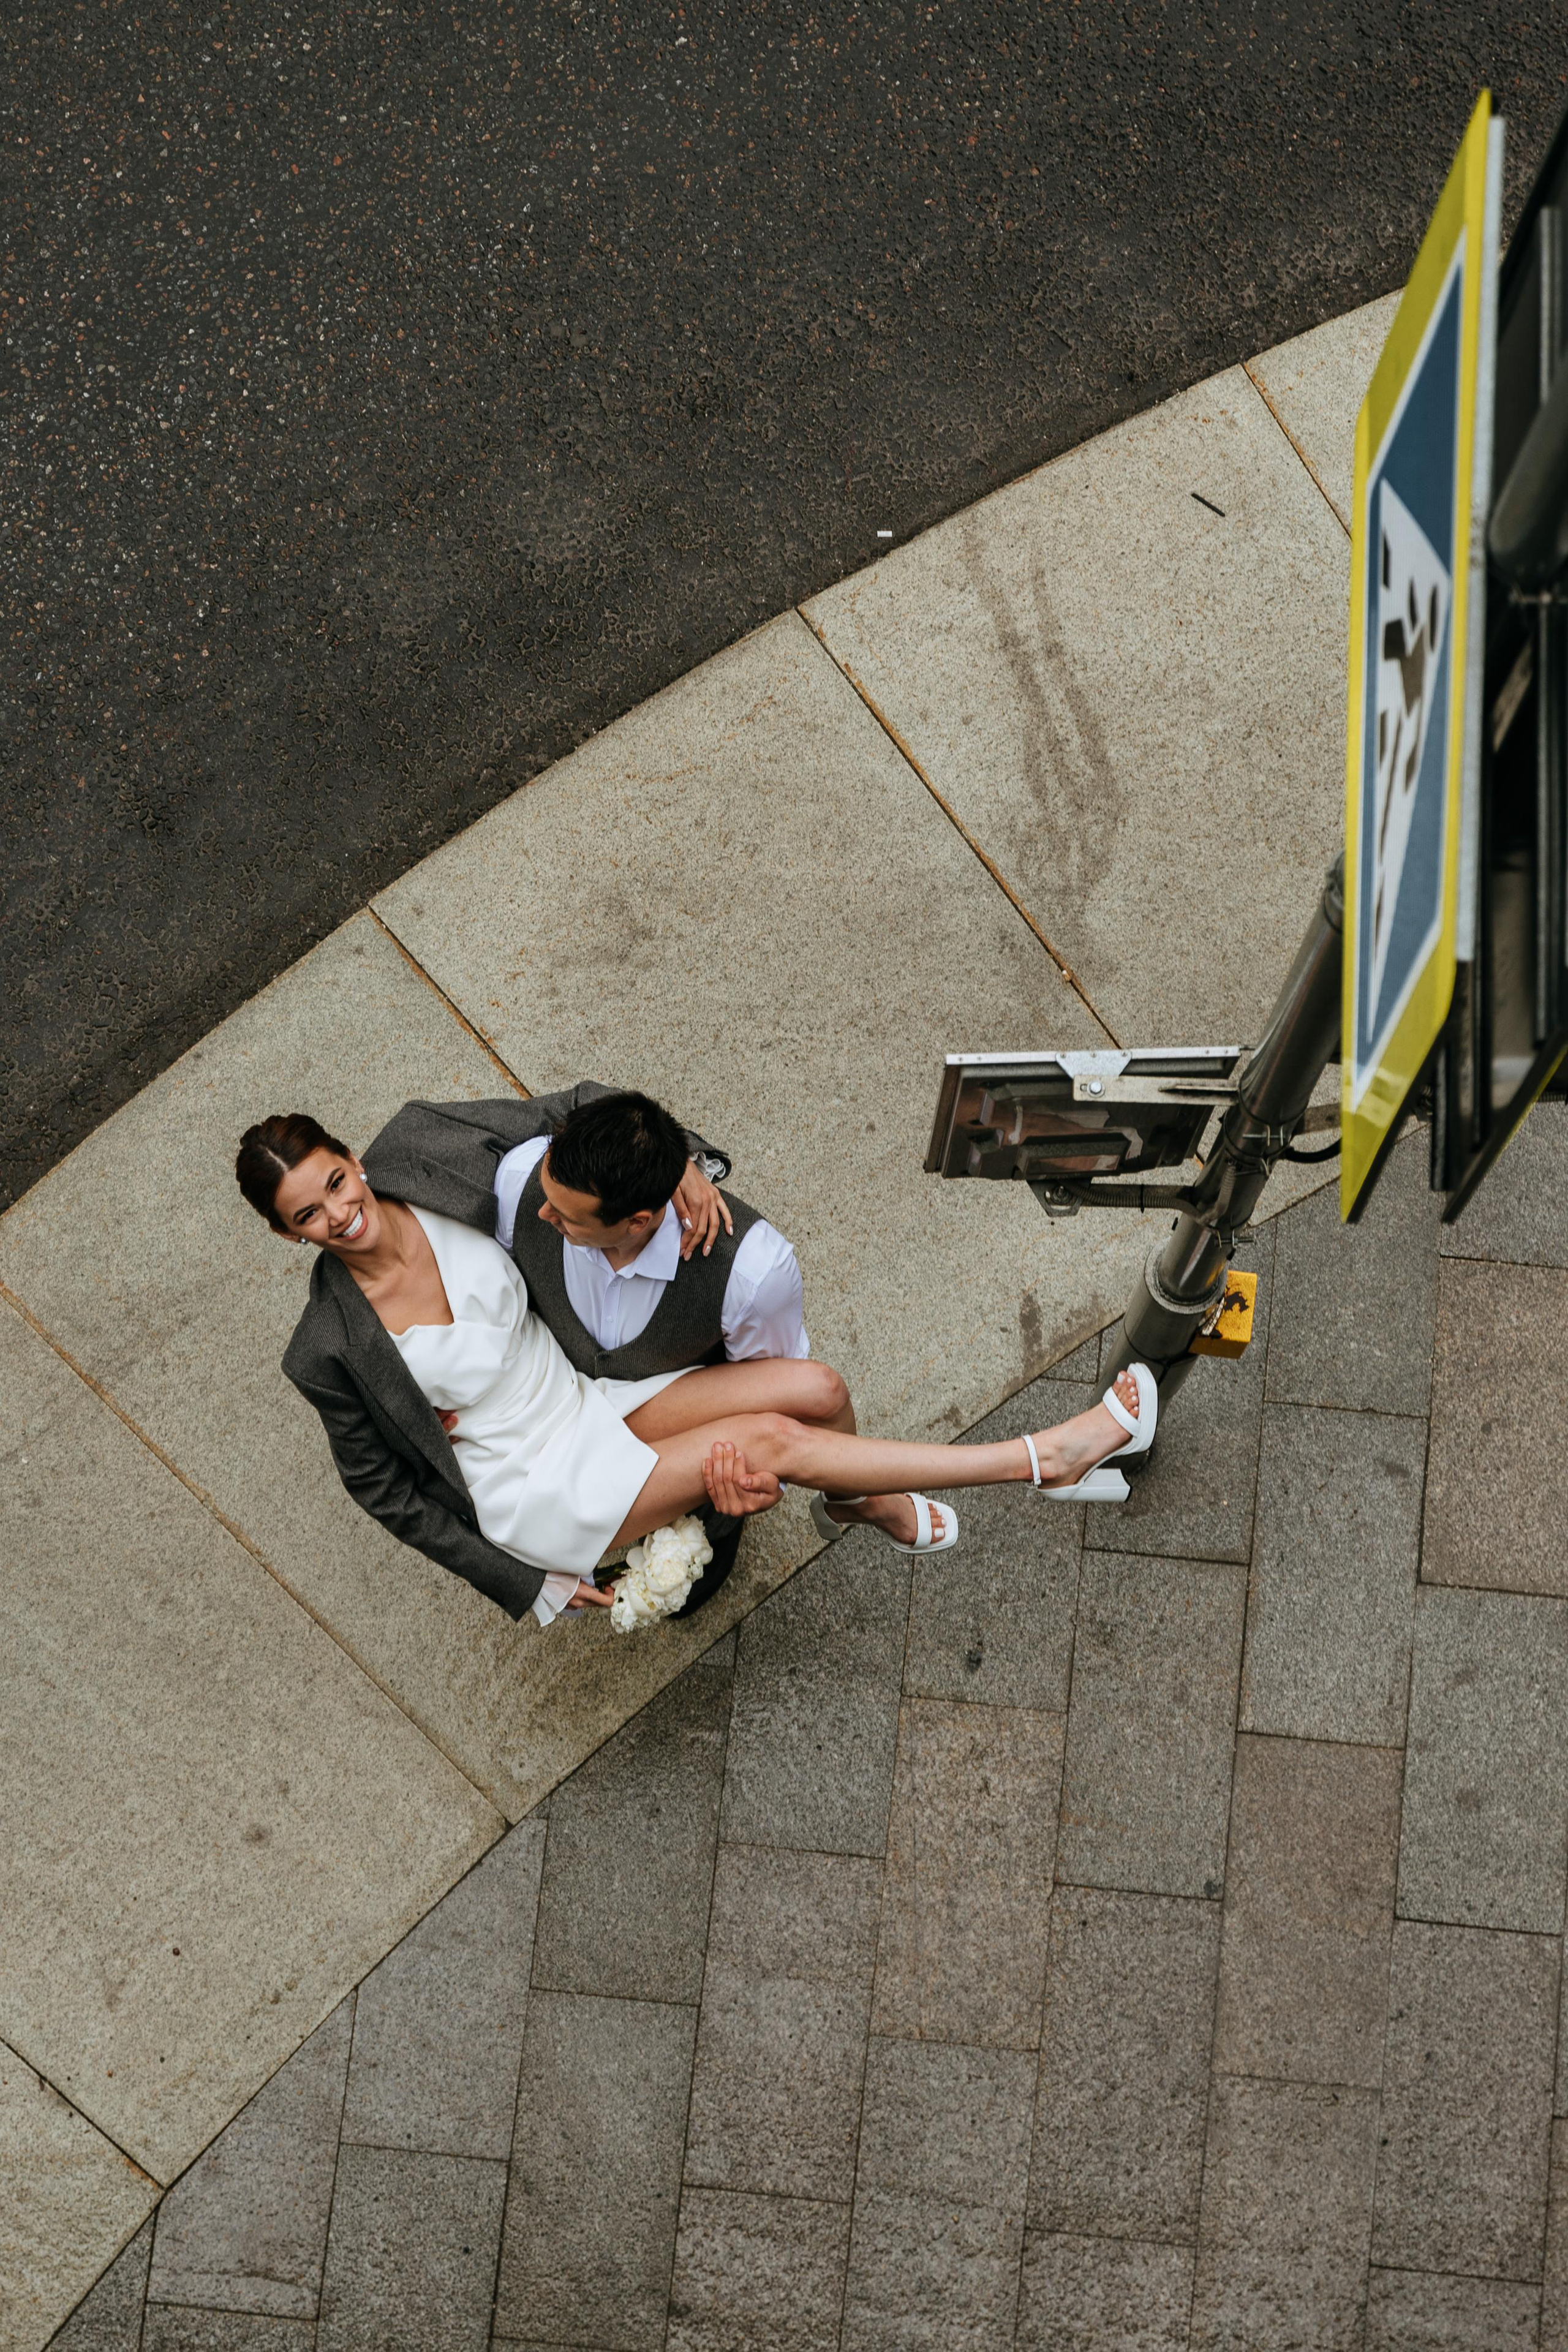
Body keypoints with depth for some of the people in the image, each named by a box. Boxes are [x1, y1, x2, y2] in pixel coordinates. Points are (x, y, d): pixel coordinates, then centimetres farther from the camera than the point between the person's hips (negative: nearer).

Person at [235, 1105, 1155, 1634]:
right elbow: (385, 1489, -8)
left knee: (818, 1387, -11)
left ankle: (862, 1500, 25)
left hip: (587, 1398, 5)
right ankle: (1046, 1458, -9)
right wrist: (525, 1584, -6)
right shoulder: (329, 1351, -21)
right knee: (773, 1438, -19)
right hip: (538, 1493, -5)